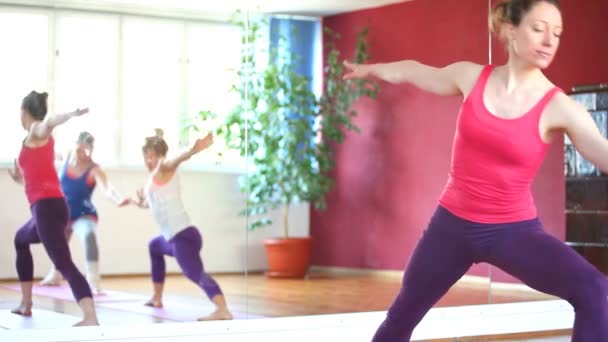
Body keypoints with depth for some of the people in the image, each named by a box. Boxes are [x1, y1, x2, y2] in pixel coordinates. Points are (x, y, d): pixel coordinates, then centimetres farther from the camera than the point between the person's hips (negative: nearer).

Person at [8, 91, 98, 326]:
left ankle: (91, 318, -38)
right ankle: (26, 305, 34)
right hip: (50, 207, 9)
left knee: (64, 264, -21)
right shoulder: (41, 138, 24)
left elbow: (49, 123, -25)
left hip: (45, 207, -9)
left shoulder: (37, 130, 0)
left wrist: (70, 115, -46)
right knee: (21, 240, 33)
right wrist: (20, 178, 47)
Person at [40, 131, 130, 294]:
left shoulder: (94, 170, -25)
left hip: (84, 214, -5)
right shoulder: (68, 157, -11)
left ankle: (94, 282, -38)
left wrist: (118, 199, -61)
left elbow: (107, 188, -42)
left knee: (89, 236, -37)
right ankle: (54, 276, 58)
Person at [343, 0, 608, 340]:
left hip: (514, 230, -3)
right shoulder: (471, 77, -4)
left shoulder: (559, 107, -13)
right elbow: (413, 71, 16)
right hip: (453, 223, 3)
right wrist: (370, 69, 33)